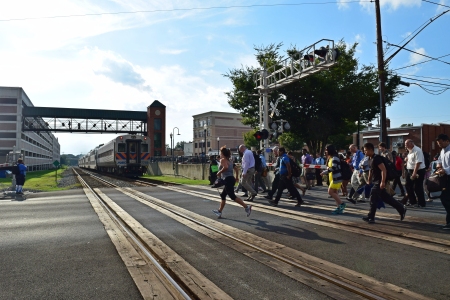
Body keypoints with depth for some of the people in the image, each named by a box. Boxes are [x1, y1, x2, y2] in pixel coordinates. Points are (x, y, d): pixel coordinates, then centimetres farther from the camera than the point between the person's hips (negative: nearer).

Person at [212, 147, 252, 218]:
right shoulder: (230, 161, 20)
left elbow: (225, 167, -26)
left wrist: (219, 172, -13)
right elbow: (236, 169, 18)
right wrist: (236, 178, 22)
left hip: (228, 179, -10)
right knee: (223, 195, 17)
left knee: (232, 196, -9)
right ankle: (219, 211, 24)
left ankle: (246, 206, -14)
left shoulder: (223, 160, -6)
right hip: (231, 179, 10)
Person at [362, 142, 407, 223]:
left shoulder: (376, 158, -19)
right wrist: (369, 181, 22)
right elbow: (371, 171, 21)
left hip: (379, 182, -10)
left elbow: (383, 170, -25)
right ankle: (402, 209, 27)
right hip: (376, 181, 10)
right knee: (385, 197, 16)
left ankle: (371, 217, 1)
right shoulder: (371, 159, 11)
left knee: (373, 198, -6)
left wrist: (383, 182, -29)